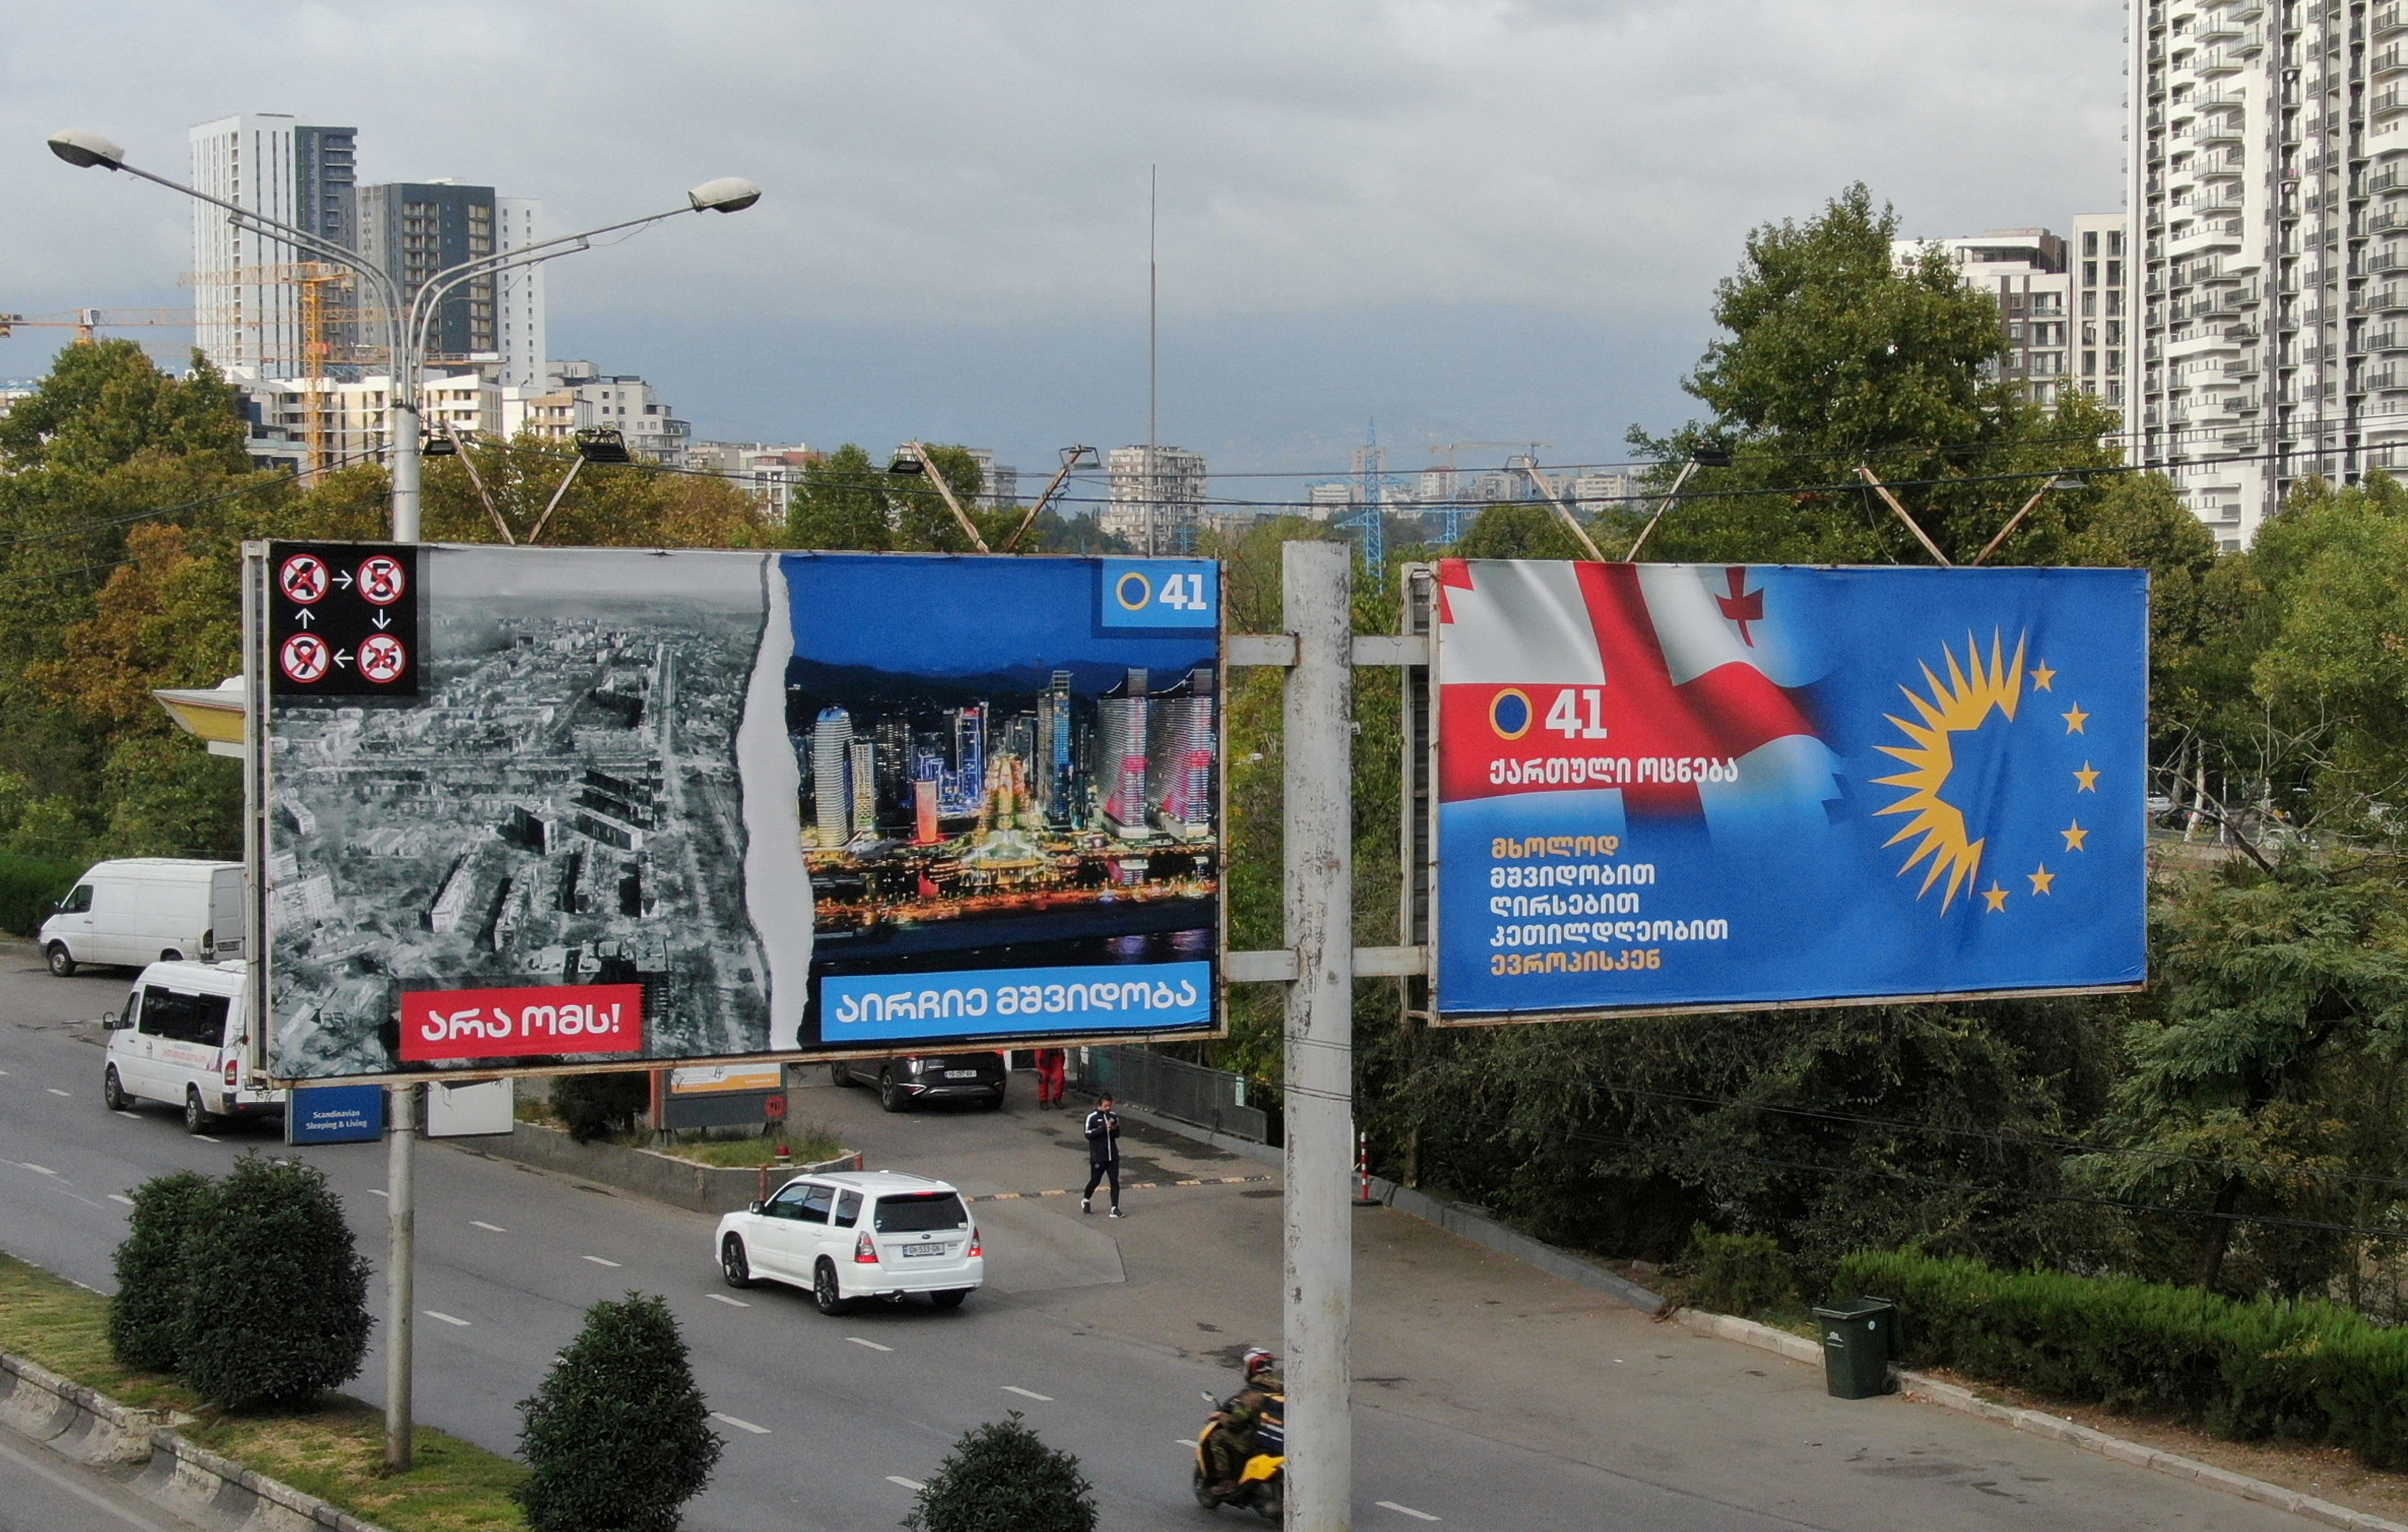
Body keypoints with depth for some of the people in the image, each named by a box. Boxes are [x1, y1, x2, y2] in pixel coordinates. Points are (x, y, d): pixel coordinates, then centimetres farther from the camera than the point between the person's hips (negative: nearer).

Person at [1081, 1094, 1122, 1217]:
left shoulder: (1114, 1116, 6)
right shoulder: (1092, 1117, -8)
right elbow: (1088, 1134, -15)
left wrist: (1115, 1129, -9)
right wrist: (1104, 1128, -23)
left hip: (1113, 1156, 3)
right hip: (1098, 1156, -3)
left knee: (1115, 1182, -2)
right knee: (1095, 1180, 9)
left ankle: (1115, 1208, 1)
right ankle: (1086, 1200, 35)